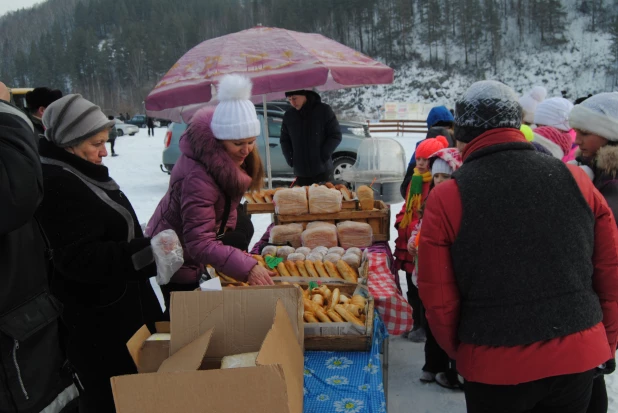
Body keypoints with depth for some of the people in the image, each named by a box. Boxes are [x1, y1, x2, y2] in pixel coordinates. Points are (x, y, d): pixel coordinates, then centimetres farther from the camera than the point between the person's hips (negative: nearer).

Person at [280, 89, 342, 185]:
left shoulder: (323, 110, -3)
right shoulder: (288, 115, 7)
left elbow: (336, 136, -3)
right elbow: (284, 140, 16)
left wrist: (323, 155, -12)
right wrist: (291, 159, 1)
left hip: (323, 171, -3)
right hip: (300, 173, 3)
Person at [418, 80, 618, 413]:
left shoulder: (447, 198, -12)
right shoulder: (575, 180, -3)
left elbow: (438, 298, -10)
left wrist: (459, 354, 8)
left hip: (497, 368, -3)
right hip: (580, 359, 3)